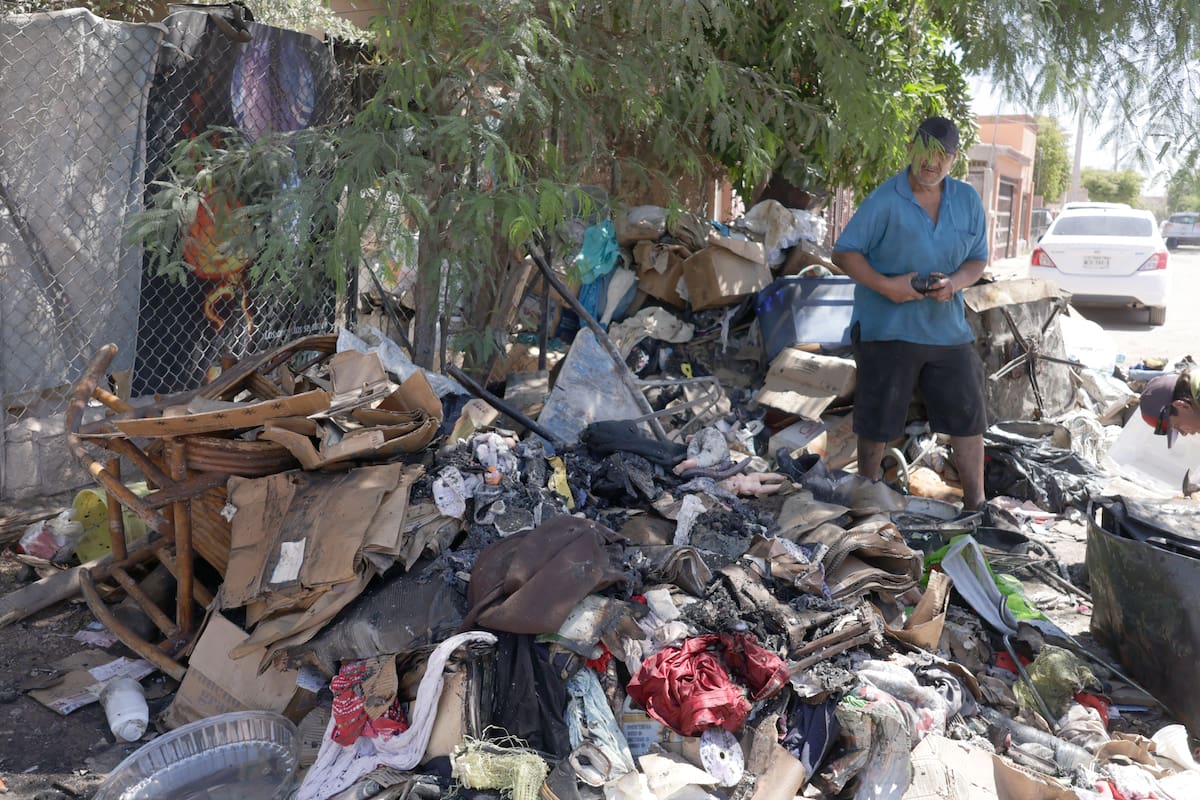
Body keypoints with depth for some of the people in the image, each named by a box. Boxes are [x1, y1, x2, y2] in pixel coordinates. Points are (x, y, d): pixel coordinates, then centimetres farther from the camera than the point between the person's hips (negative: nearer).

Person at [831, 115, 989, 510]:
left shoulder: (968, 201, 6)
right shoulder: (885, 200, -8)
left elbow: (978, 259, 12)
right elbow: (844, 252, -7)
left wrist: (955, 282, -11)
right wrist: (885, 285, -20)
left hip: (947, 326, 4)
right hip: (887, 327, -4)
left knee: (968, 414, 5)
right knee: (878, 419, 5)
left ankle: (975, 505, 19)